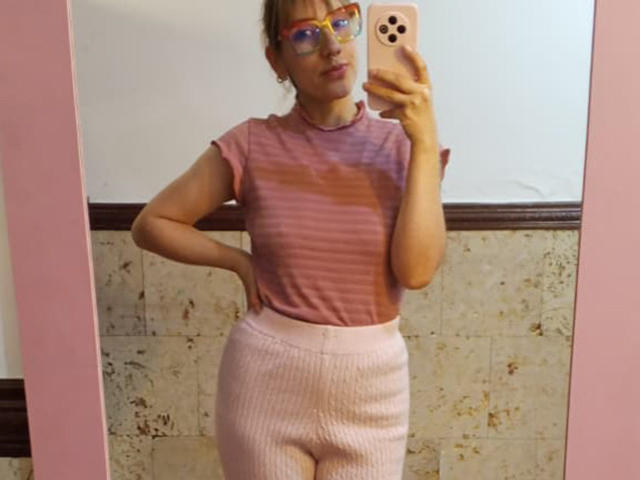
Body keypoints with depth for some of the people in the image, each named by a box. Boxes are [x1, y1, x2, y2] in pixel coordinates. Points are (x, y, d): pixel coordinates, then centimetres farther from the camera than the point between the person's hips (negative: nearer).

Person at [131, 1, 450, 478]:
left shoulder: (401, 144, -3)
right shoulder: (253, 146, -5)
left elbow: (417, 270, -16)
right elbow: (151, 224, 2)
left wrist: (426, 141, -20)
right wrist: (241, 261, -5)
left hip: (370, 385, 1)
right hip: (267, 377, 0)